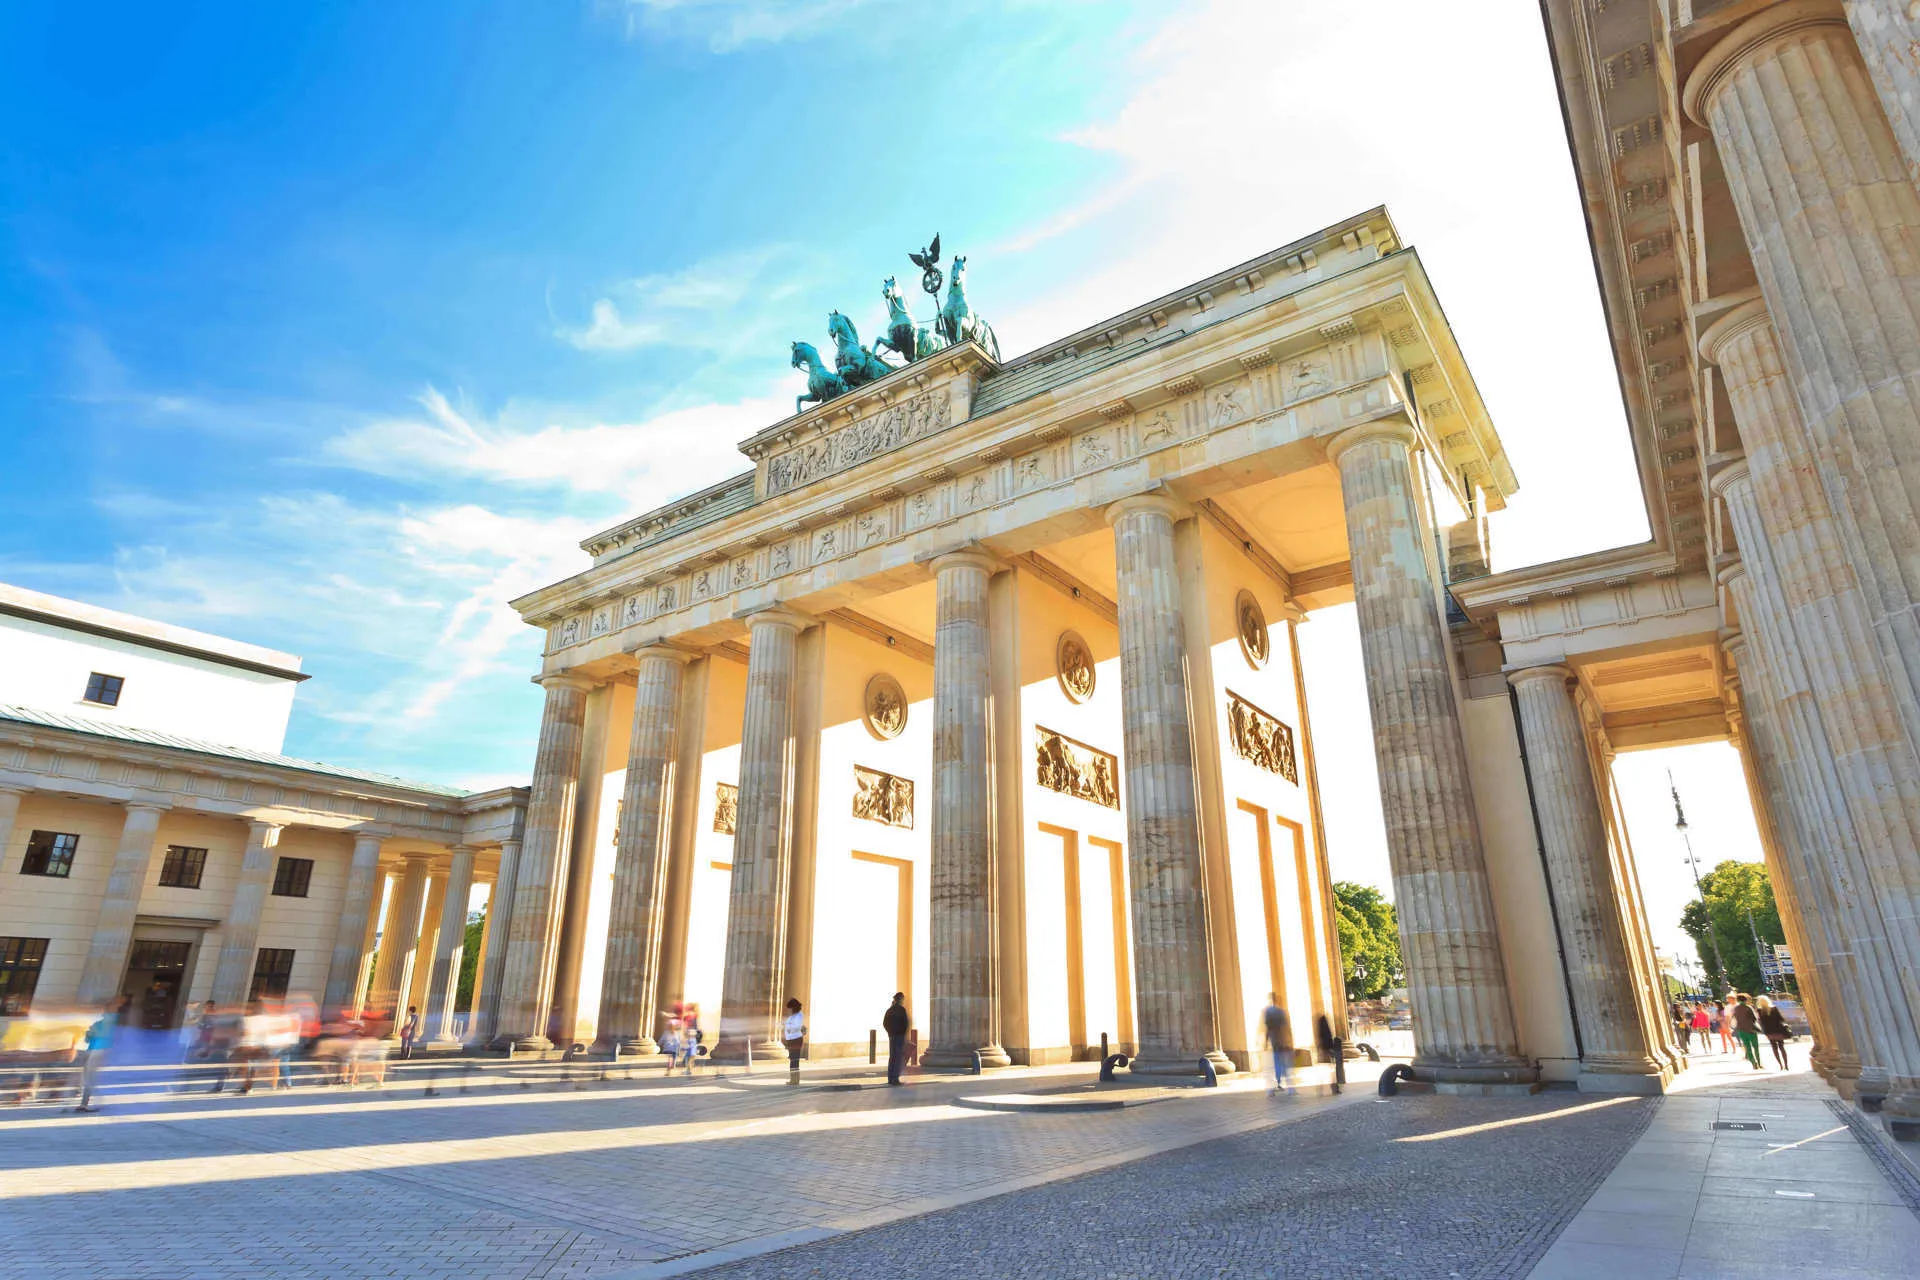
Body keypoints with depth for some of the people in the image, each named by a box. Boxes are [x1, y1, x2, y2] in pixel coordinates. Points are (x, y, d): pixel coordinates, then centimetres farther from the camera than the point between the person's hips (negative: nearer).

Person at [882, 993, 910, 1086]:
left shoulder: (889, 1009, 9)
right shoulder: (901, 1009, -12)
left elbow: (884, 1023, 11)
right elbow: (905, 1023, -18)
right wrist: (910, 1022, -1)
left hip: (892, 1036, 7)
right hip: (900, 1036, -7)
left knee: (892, 1057, 13)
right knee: (899, 1058, -3)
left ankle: (890, 1078, 15)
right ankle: (895, 1079, -6)